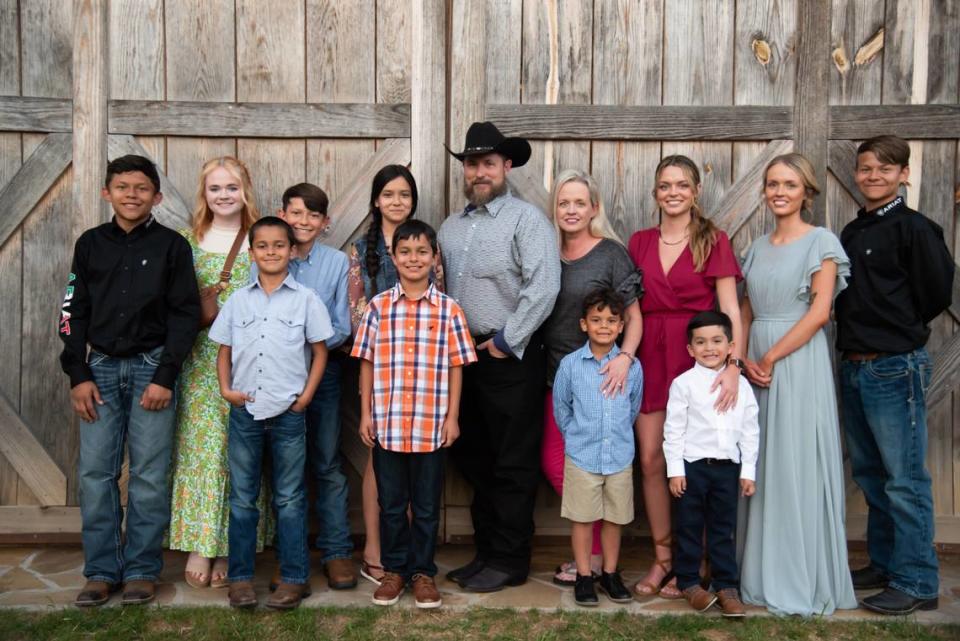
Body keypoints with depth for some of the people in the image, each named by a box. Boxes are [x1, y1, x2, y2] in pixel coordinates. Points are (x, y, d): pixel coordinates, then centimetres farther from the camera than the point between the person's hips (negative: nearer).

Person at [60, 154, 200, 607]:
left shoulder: (172, 245, 1)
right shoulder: (91, 244, 8)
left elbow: (185, 314, -2)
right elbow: (74, 312, 9)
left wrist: (165, 377, -9)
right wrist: (79, 375, 0)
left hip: (151, 366, -2)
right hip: (101, 367, 3)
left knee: (149, 475, 0)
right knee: (94, 473, 2)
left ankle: (141, 570, 12)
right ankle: (102, 570, 13)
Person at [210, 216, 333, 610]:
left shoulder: (305, 299, 0)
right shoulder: (238, 300, 8)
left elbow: (320, 352, 2)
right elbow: (224, 351, 12)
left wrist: (305, 397, -6)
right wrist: (226, 388, -3)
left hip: (288, 413, -2)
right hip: (244, 411, 3)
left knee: (289, 499, 6)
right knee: (241, 498, 9)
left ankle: (294, 578, 14)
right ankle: (240, 577, 19)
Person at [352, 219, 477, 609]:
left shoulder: (448, 310, 0)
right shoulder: (378, 307, 2)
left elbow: (456, 367, 2)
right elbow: (367, 363, 4)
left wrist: (452, 417, -2)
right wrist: (365, 413, 1)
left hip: (432, 426, -1)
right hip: (386, 425, 1)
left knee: (427, 505, 11)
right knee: (391, 503, 12)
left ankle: (423, 572, 25)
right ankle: (394, 569, 28)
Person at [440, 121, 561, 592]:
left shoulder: (526, 219, -7)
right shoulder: (451, 226, 15)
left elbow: (543, 287, -18)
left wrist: (507, 341, -16)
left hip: (510, 358, -7)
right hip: (462, 355, 7)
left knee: (513, 465, 2)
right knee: (475, 460, 14)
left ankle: (509, 562, 13)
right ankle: (486, 553, 28)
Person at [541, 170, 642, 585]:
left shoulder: (611, 253, -7)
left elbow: (633, 317, -8)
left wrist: (625, 356, -24)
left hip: (596, 376, -6)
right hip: (556, 375, 6)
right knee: (552, 463, 8)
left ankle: (594, 557, 17)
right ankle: (595, 542, 24)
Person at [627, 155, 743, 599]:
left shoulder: (713, 242, 0)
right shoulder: (640, 242, 11)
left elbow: (730, 310, -6)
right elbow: (631, 306, 11)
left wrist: (733, 364, -18)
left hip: (696, 360, -3)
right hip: (650, 357, 3)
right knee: (650, 459, 3)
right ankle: (662, 558, 17)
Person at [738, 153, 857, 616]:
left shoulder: (821, 242, -2)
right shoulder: (757, 248, 14)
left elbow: (820, 312, -11)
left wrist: (770, 358, -14)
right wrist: (746, 359, -3)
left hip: (798, 362, -5)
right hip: (759, 365, 6)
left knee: (797, 465, -2)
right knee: (762, 467, 8)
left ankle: (801, 581, 9)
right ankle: (764, 574, 18)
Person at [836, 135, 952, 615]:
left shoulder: (914, 228, -8)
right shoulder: (851, 232, 13)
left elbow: (937, 291, -9)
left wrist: (902, 329, 3)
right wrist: (861, 335, 7)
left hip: (896, 368, -8)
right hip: (854, 367, 8)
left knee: (904, 480, -2)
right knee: (868, 473, 16)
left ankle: (916, 583, 9)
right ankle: (883, 564, 30)